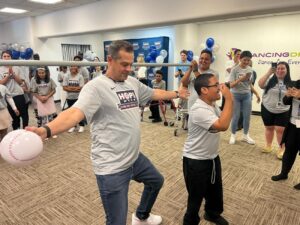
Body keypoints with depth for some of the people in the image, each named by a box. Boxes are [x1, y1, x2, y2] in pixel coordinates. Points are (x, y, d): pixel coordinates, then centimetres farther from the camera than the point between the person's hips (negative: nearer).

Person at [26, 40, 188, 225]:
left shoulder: (133, 83, 6)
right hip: (112, 168, -8)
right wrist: (46, 130, -51)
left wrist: (176, 93, 33)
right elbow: (76, 112, -33)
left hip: (135, 158, 9)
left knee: (156, 181, 32)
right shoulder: (96, 87, -19)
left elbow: (155, 93, 21)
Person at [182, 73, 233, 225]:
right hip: (196, 161, -9)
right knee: (196, 195, 11)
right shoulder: (198, 110, -30)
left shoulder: (213, 105, 1)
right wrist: (229, 99, -31)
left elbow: (224, 123, 8)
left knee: (216, 189, 26)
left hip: (212, 157, 9)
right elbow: (223, 125, -35)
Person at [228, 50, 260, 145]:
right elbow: (231, 85, -15)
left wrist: (256, 94, 9)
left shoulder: (250, 69, 4)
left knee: (247, 116, 8)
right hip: (236, 95, -4)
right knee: (236, 116, 2)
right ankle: (233, 135, 20)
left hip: (247, 95, 4)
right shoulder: (235, 69, -11)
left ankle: (246, 135, 24)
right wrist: (241, 79, -28)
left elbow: (250, 84, 13)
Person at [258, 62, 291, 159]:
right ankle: (268, 145, 32)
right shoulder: (270, 79, -5)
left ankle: (281, 149, 16)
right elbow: (260, 85, -21)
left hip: (283, 111, 0)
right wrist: (269, 73, -21)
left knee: (280, 130, -2)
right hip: (267, 109, 0)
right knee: (269, 128, 13)